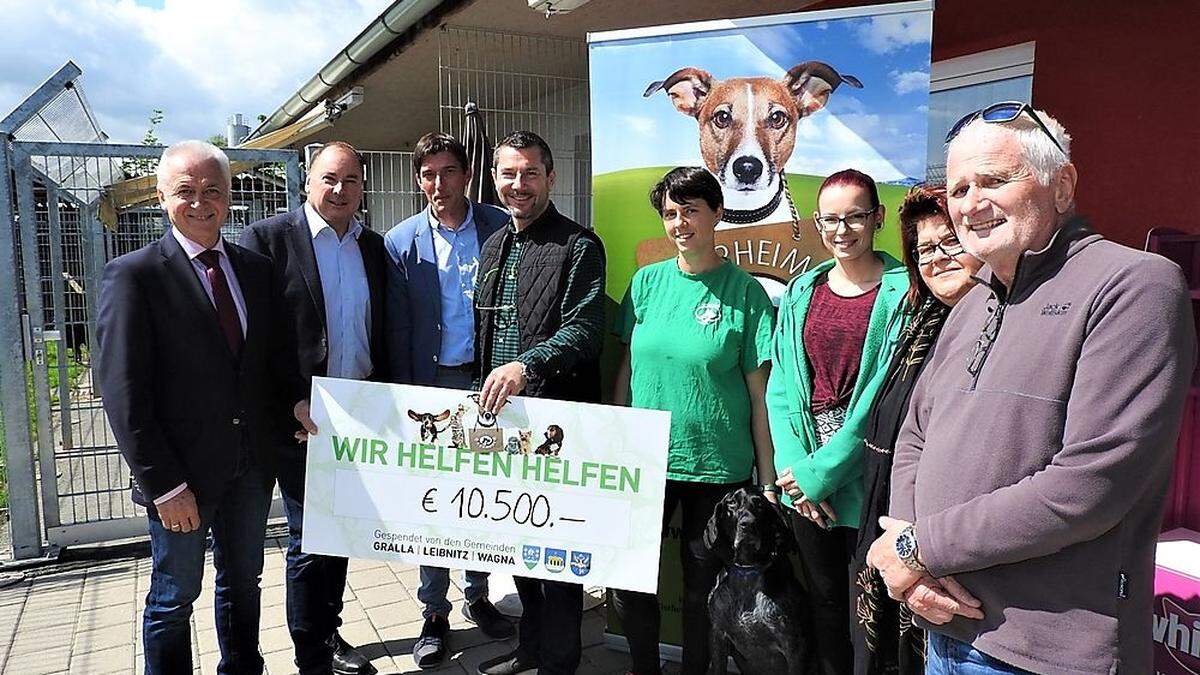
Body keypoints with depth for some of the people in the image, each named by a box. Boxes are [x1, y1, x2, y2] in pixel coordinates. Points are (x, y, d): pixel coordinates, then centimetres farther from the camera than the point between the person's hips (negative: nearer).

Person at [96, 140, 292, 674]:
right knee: (174, 597, 11)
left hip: (252, 468, 5)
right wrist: (164, 485, -16)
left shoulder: (256, 269, 5)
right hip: (181, 473, -5)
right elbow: (122, 392, -14)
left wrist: (291, 408, -7)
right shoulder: (132, 275, -10)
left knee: (243, 584, 20)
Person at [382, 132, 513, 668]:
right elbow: (397, 329, -1)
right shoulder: (401, 242, -1)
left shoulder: (501, 228, -1)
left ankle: (477, 595, 31)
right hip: (433, 384, 0)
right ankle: (434, 613, 22)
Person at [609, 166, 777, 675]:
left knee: (703, 584, 11)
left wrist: (768, 481, -4)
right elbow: (627, 371, 9)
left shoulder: (744, 291, -6)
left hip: (717, 466, -3)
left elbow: (759, 393, -4)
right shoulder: (647, 281, 3)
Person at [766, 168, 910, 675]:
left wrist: (821, 471, -15)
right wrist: (793, 466, -7)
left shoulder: (903, 292, -6)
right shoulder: (800, 292, 9)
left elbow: (887, 395, -14)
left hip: (867, 476, -4)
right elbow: (780, 387, 6)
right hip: (805, 482, 4)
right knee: (823, 596, 15)